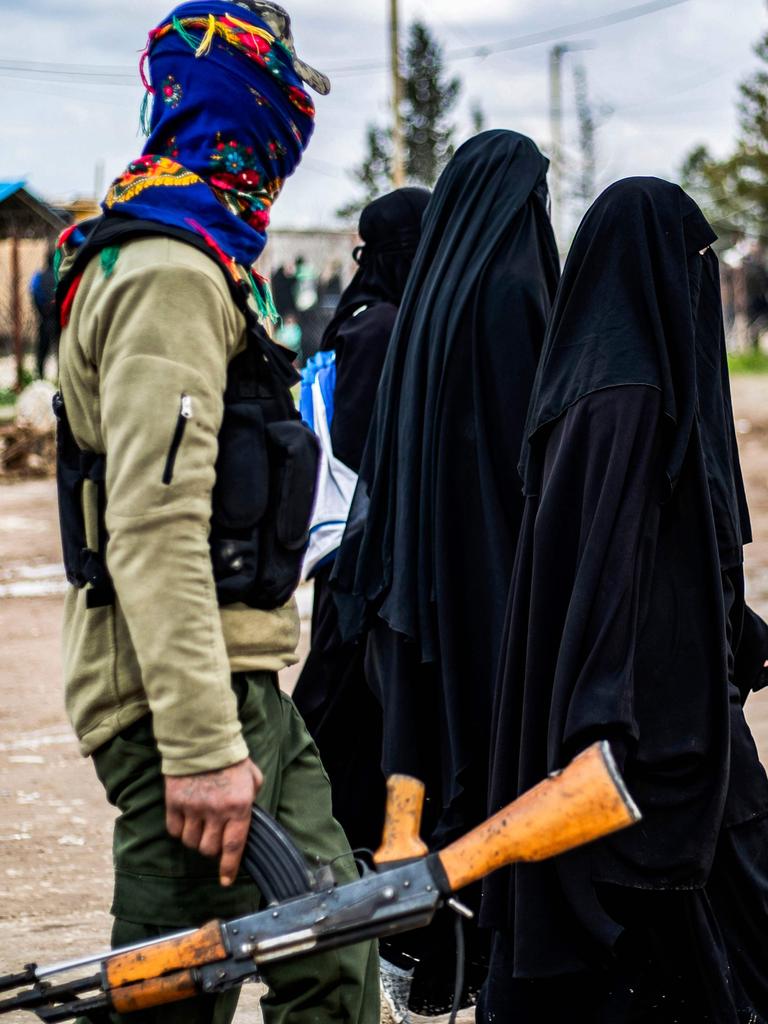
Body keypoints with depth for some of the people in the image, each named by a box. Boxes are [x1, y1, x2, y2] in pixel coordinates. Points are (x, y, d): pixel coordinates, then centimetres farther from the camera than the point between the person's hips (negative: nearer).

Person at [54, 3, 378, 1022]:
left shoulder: (192, 259, 18)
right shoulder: (171, 275, -16)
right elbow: (154, 533, -24)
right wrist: (201, 746, -28)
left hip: (240, 683, 10)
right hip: (190, 700, -10)